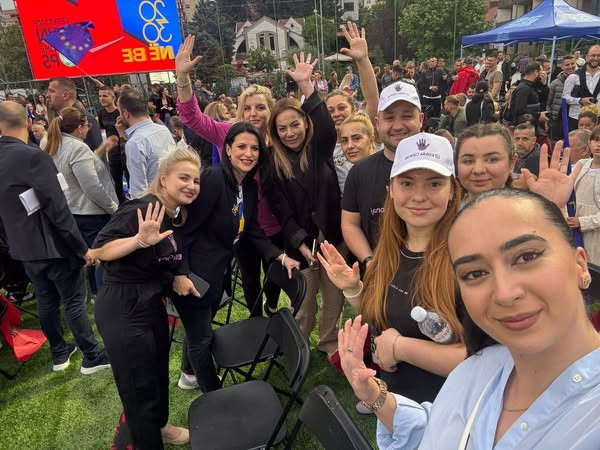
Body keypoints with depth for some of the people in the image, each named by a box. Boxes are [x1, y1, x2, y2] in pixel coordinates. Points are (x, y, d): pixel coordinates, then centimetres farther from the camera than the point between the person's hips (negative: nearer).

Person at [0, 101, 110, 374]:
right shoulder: (33, 156, -21)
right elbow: (56, 207, -22)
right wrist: (82, 247, -16)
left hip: (23, 247, 7)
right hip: (52, 244, -7)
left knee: (46, 301, 19)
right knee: (74, 301, 5)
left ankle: (59, 353, 34)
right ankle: (92, 357, 18)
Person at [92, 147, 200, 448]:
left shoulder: (178, 216, 5)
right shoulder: (141, 209, -21)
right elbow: (100, 250, -26)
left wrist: (179, 277, 8)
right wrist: (140, 240, -40)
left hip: (153, 305, 9)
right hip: (123, 310, -9)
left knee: (158, 373, 25)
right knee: (140, 386, 6)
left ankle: (159, 426, 50)